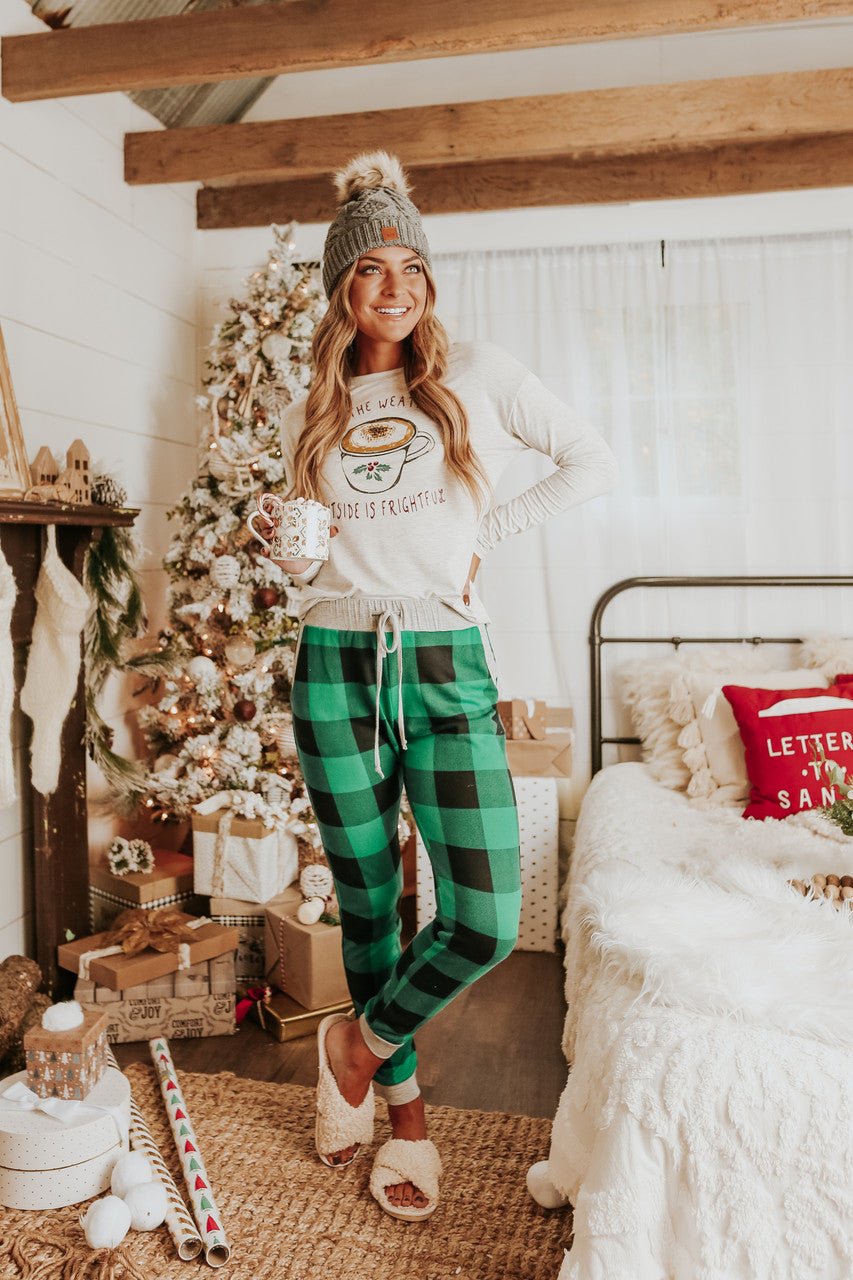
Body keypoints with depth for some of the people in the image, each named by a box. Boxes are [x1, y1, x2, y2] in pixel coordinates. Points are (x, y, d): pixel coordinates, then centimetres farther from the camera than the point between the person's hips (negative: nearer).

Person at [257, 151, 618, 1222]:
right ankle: (404, 1114, 32)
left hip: (446, 662, -2)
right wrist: (295, 569, -3)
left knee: (486, 924, -10)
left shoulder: (476, 374, 3)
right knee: (367, 905, 9)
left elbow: (593, 465, 7)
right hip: (336, 663, 2)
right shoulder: (308, 412, 11)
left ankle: (366, 1040, 22)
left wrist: (486, 532, 1)